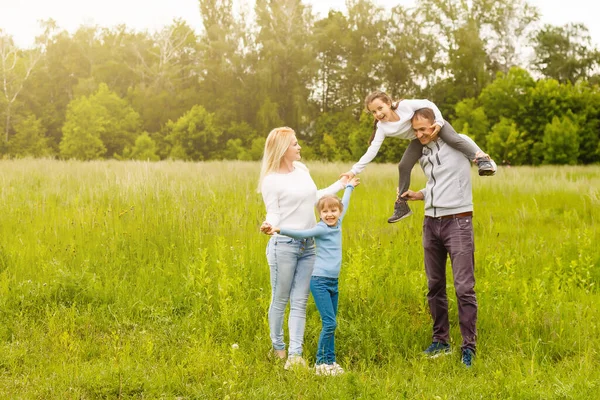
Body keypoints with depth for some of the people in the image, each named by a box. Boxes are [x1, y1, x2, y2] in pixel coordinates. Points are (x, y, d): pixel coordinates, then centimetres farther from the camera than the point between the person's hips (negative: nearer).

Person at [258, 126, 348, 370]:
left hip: (308, 246, 6)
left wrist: (341, 185, 28)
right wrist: (268, 225, -30)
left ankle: (295, 354, -2)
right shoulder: (271, 180, -9)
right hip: (284, 245, -6)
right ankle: (277, 347, 24)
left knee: (299, 302, 1)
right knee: (280, 300, 6)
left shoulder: (302, 169, 10)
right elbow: (274, 214, -7)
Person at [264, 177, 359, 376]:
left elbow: (344, 204, 28)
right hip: (320, 281, -7)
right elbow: (300, 234, -22)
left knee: (331, 324, 8)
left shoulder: (337, 224, 10)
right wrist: (279, 230, -37)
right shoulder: (320, 229, -10)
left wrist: (349, 187, 44)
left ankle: (330, 361, 13)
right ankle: (320, 363, -2)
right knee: (329, 323, -10)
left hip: (333, 282, 7)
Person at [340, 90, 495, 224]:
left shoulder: (404, 105, -28)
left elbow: (429, 104, -17)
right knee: (403, 166, -4)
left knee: (453, 140, -34)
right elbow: (371, 151, -21)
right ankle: (401, 205, 8)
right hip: (419, 140, 4)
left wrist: (439, 122, -28)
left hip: (433, 124, -4)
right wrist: (354, 171, -27)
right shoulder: (382, 128, -19)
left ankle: (481, 161, -34)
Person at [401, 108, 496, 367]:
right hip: (431, 222, 6)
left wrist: (483, 161, -11)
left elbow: (491, 167, 5)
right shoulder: (422, 155, 14)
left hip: (457, 221, -6)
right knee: (435, 286, 10)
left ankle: (469, 347, -4)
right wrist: (418, 195, 10)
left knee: (464, 287, -9)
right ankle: (440, 341, 21)